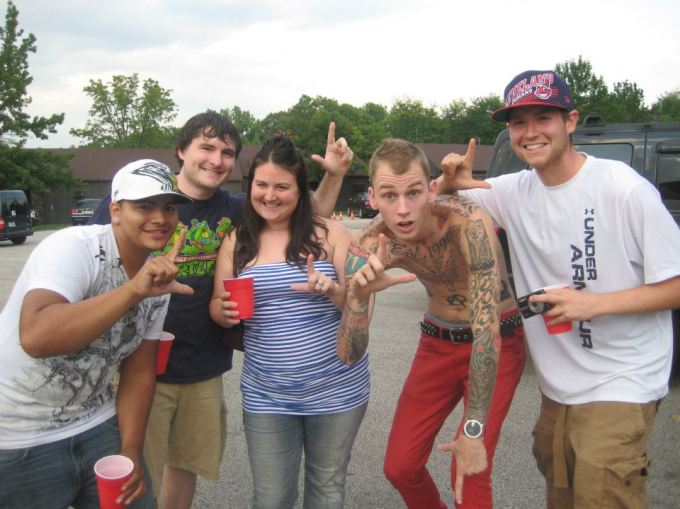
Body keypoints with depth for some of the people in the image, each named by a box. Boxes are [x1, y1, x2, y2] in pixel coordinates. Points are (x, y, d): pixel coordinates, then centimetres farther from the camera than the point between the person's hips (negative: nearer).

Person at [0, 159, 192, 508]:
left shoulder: (160, 277, -3)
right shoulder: (72, 248, -22)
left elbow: (139, 371, 3)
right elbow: (35, 337, -38)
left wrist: (131, 453, -3)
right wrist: (133, 290, -43)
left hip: (96, 425, 6)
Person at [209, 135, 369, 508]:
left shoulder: (330, 233, -5)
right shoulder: (236, 242, 2)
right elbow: (216, 307, 7)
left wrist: (332, 290, -26)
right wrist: (226, 312, -16)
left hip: (336, 390, -1)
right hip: (267, 396, 1)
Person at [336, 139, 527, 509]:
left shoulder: (468, 222, -32)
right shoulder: (371, 246, -19)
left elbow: (487, 329, -32)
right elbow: (349, 355, -22)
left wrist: (474, 430, -31)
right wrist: (358, 296, -41)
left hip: (498, 341, -3)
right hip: (437, 341, 4)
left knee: (469, 473, -10)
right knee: (399, 466, 7)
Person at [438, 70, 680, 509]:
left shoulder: (625, 189, -16)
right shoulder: (514, 191, -1)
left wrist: (595, 303, -24)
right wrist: (449, 184, -15)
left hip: (622, 385, -5)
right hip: (557, 387, 6)